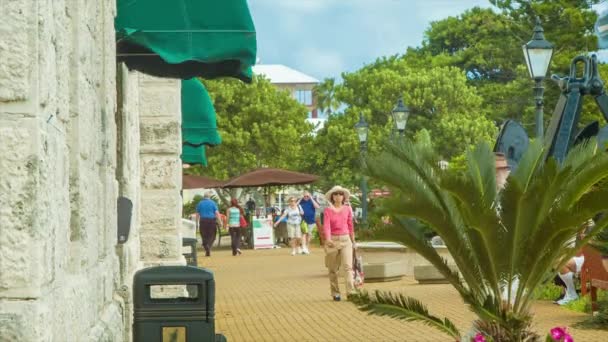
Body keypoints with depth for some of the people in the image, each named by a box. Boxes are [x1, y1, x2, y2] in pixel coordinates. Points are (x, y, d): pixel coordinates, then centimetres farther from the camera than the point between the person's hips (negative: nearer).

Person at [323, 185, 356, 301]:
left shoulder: (347, 210, 5)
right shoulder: (328, 211, -3)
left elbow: (350, 226, 13)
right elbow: (326, 226, -14)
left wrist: (353, 241, 18)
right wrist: (328, 239, -30)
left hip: (346, 240, 1)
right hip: (332, 240, -1)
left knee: (348, 266, -13)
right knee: (333, 269, 7)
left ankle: (351, 292, -20)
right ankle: (335, 293, 16)